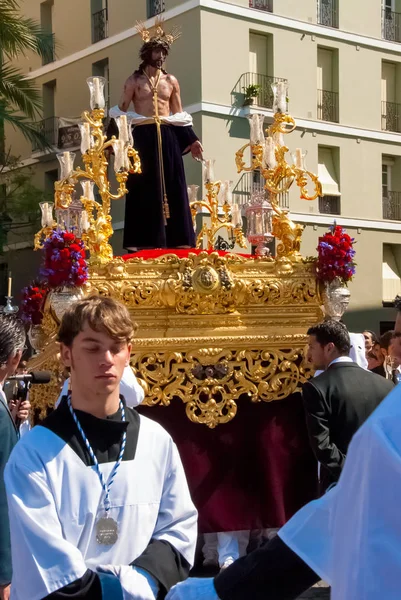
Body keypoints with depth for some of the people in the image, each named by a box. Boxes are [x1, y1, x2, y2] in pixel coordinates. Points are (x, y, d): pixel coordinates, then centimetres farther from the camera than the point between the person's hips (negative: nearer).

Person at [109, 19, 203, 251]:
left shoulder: (171, 81, 15)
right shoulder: (134, 81, 7)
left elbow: (179, 114, 17)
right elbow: (121, 112, 4)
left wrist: (191, 139, 9)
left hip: (168, 137, 3)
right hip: (143, 137, -3)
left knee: (172, 187, -1)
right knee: (146, 188, -5)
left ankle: (175, 241, -1)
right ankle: (147, 242, -6)